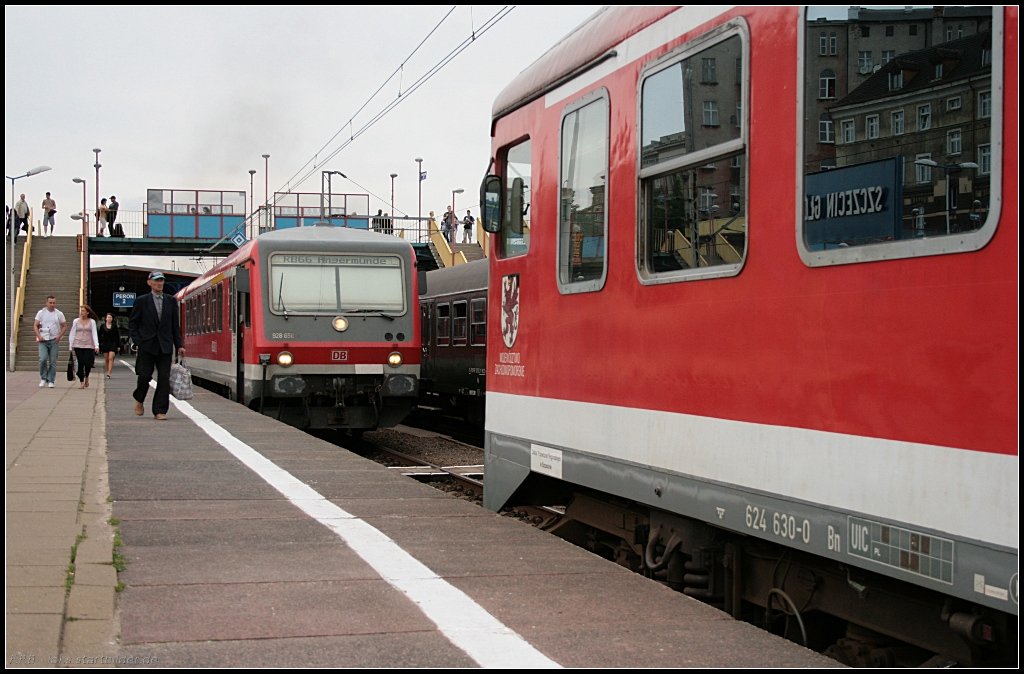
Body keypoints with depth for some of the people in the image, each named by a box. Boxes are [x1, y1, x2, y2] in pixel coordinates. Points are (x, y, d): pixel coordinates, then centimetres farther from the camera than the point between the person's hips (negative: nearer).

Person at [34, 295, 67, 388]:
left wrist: (59, 336, -4)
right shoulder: (41, 313, 5)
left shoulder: (59, 314, 5)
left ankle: (51, 381, 7)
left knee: (53, 362, -1)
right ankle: (43, 378, 3)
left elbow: (64, 326, 10)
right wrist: (39, 336, -8)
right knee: (43, 359, -15)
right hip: (43, 340, -1)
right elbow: (36, 326, 7)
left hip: (54, 340, 1)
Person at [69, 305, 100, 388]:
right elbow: (72, 334, 11)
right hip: (78, 346, 1)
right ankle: (81, 382, 4)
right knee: (80, 364, -3)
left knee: (88, 363, -8)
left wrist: (96, 345, -11)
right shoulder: (76, 321, 8)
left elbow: (94, 334, 0)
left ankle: (86, 378, 20)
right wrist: (71, 346, 5)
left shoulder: (92, 322, 5)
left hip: (89, 346, -1)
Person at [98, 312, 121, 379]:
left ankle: (109, 373, -21)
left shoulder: (114, 326, 3)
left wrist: (118, 346, 3)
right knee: (107, 359, 6)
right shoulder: (102, 326, 5)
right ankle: (108, 372, 17)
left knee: (111, 358, -14)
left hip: (113, 344, -2)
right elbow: (100, 336, 7)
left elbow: (117, 336, 6)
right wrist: (99, 346, 2)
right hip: (105, 344, 2)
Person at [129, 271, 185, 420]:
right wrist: (138, 342, -6)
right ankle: (139, 400, 28)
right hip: (147, 346, -2)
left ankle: (160, 411, 2)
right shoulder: (142, 301, 2)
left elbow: (175, 325, 12)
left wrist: (179, 345, 6)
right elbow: (132, 324, 4)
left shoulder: (171, 301, 9)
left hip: (165, 346, 2)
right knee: (144, 376, 0)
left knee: (164, 379, -3)